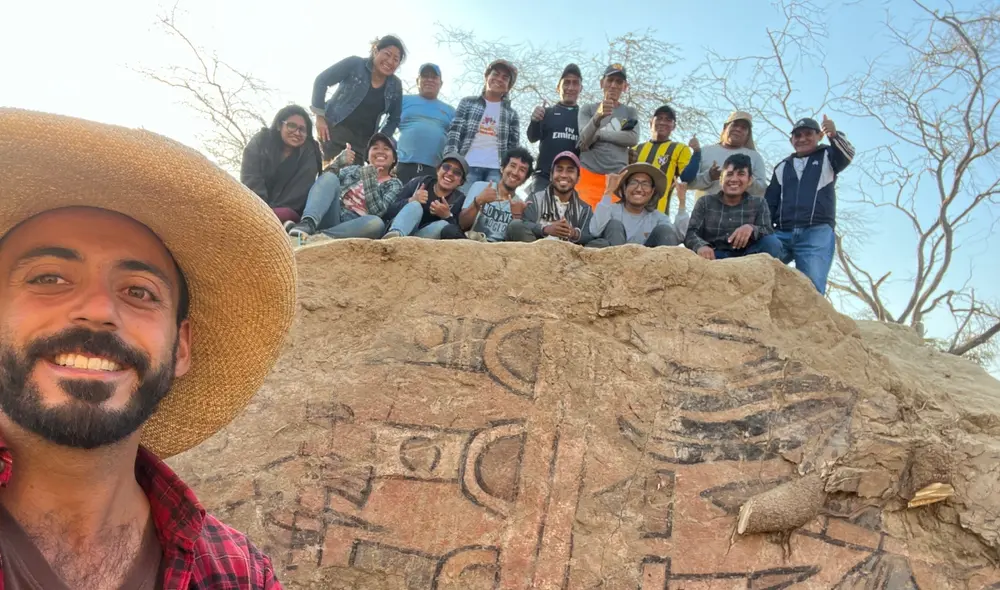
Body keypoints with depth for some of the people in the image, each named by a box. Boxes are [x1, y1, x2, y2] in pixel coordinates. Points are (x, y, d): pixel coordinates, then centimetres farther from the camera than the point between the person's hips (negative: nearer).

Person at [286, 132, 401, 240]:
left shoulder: (394, 184, 15)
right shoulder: (354, 169, 24)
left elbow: (378, 211, -3)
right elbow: (327, 179, 8)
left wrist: (371, 180, -11)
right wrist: (338, 163, -8)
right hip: (332, 217, 3)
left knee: (377, 223, -36)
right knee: (330, 177, -21)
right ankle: (307, 224, -46)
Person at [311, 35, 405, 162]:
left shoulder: (395, 86, 3)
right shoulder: (354, 64, -9)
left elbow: (394, 119, 12)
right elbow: (321, 81, -8)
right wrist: (320, 117, -12)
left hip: (364, 139, 4)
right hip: (335, 129, -4)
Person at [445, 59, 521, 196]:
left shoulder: (511, 114, 19)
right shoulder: (467, 103, 14)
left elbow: (513, 147, 12)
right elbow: (454, 133, 4)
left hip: (496, 170, 1)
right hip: (468, 167, -1)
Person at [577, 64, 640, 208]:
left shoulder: (630, 112, 17)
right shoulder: (588, 109, 12)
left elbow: (633, 139, -2)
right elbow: (584, 139, -6)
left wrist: (599, 134, -4)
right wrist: (598, 116, -24)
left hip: (618, 177, 1)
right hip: (588, 175, -1)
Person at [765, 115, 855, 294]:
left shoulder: (827, 157, 17)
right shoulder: (782, 167, 25)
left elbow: (847, 155, -7)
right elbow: (770, 202, 20)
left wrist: (834, 135, -29)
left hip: (817, 233, -3)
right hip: (782, 233, 3)